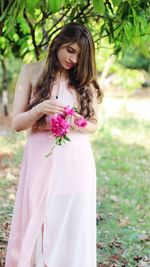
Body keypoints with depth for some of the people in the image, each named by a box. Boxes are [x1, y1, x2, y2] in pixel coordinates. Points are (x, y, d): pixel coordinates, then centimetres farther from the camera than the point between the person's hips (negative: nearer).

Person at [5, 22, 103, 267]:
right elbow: (17, 123, -1)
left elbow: (94, 124, 12)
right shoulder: (32, 72, 1)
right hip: (40, 161, -1)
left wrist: (77, 125, -10)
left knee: (71, 229, 3)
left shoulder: (85, 80, 7)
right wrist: (40, 110, -21)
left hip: (75, 162, 1)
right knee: (36, 227, 3)